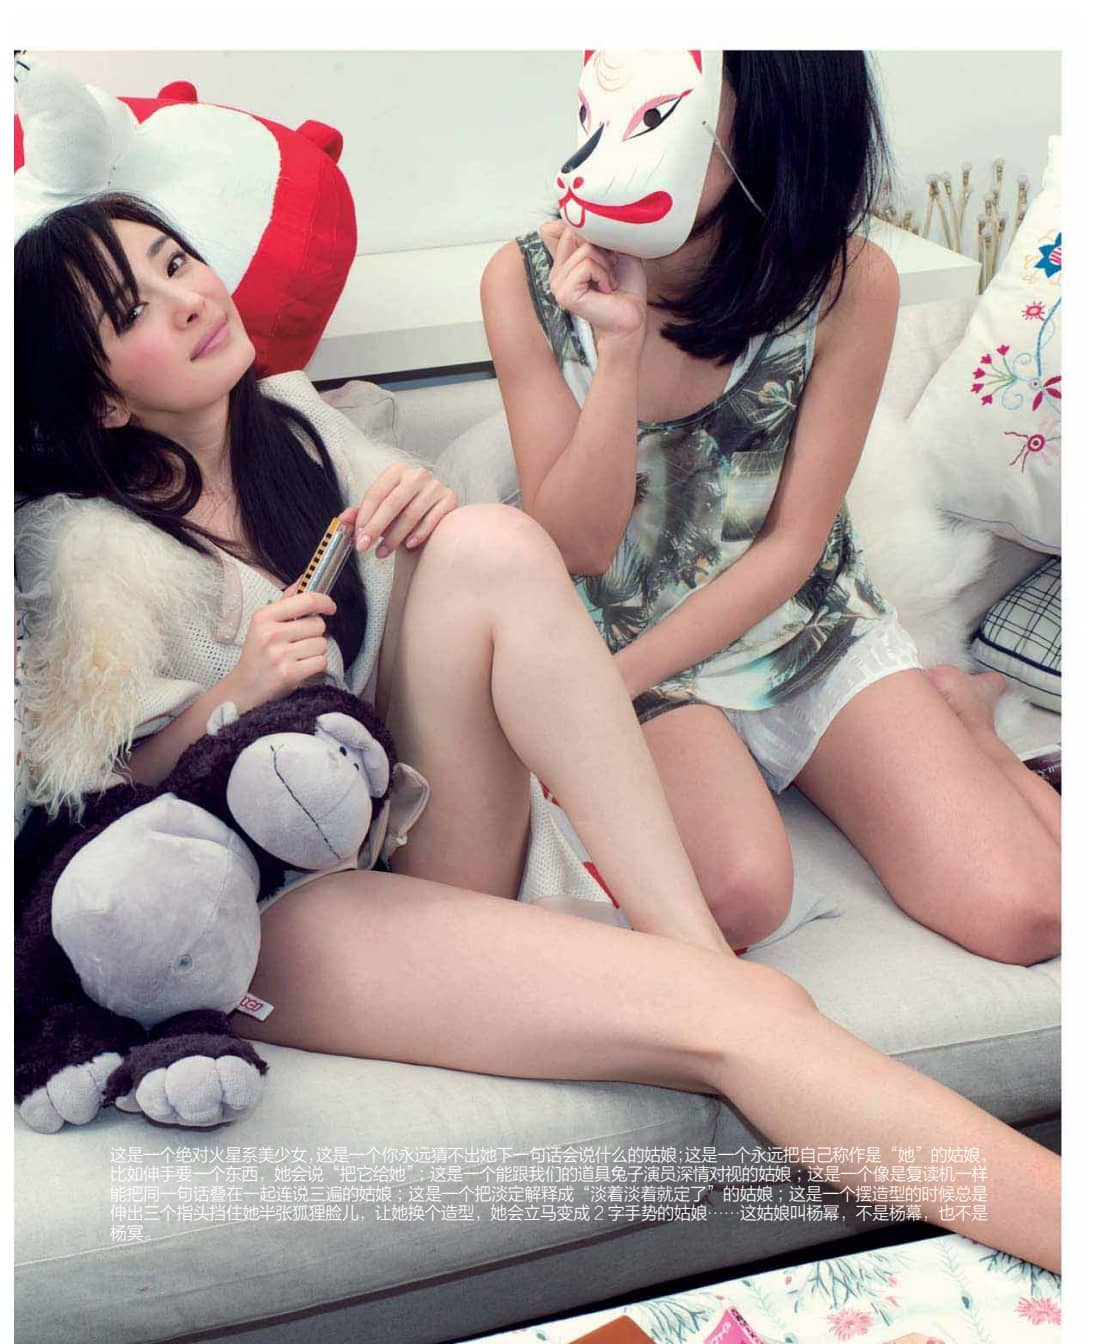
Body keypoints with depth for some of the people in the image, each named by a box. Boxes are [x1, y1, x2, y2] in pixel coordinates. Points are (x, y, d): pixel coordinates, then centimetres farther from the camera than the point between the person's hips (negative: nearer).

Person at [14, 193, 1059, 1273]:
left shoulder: (294, 436, 13)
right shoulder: (81, 547, -5)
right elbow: (86, 804, -5)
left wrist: (427, 524, -3)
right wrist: (230, 696, -20)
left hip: (417, 834, 7)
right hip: (265, 919, -6)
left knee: (492, 543, -22)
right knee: (726, 1019, -28)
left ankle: (695, 940, -22)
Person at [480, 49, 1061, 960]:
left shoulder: (849, 283, -14)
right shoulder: (530, 281, -12)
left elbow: (792, 543, -9)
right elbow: (579, 546, -11)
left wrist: (616, 682, -16)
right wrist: (619, 348, -25)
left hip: (816, 635, 0)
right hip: (631, 646, 0)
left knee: (1024, 914, -16)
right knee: (738, 892, -30)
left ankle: (948, 715, 15)